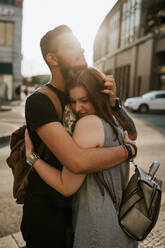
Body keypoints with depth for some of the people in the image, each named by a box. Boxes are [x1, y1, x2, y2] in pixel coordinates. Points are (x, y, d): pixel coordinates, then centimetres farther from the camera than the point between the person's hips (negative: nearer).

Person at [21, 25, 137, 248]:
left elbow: (132, 133, 1)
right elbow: (78, 161, -37)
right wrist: (128, 150, -22)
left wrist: (113, 104, -18)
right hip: (47, 212, -6)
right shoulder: (39, 101, -22)